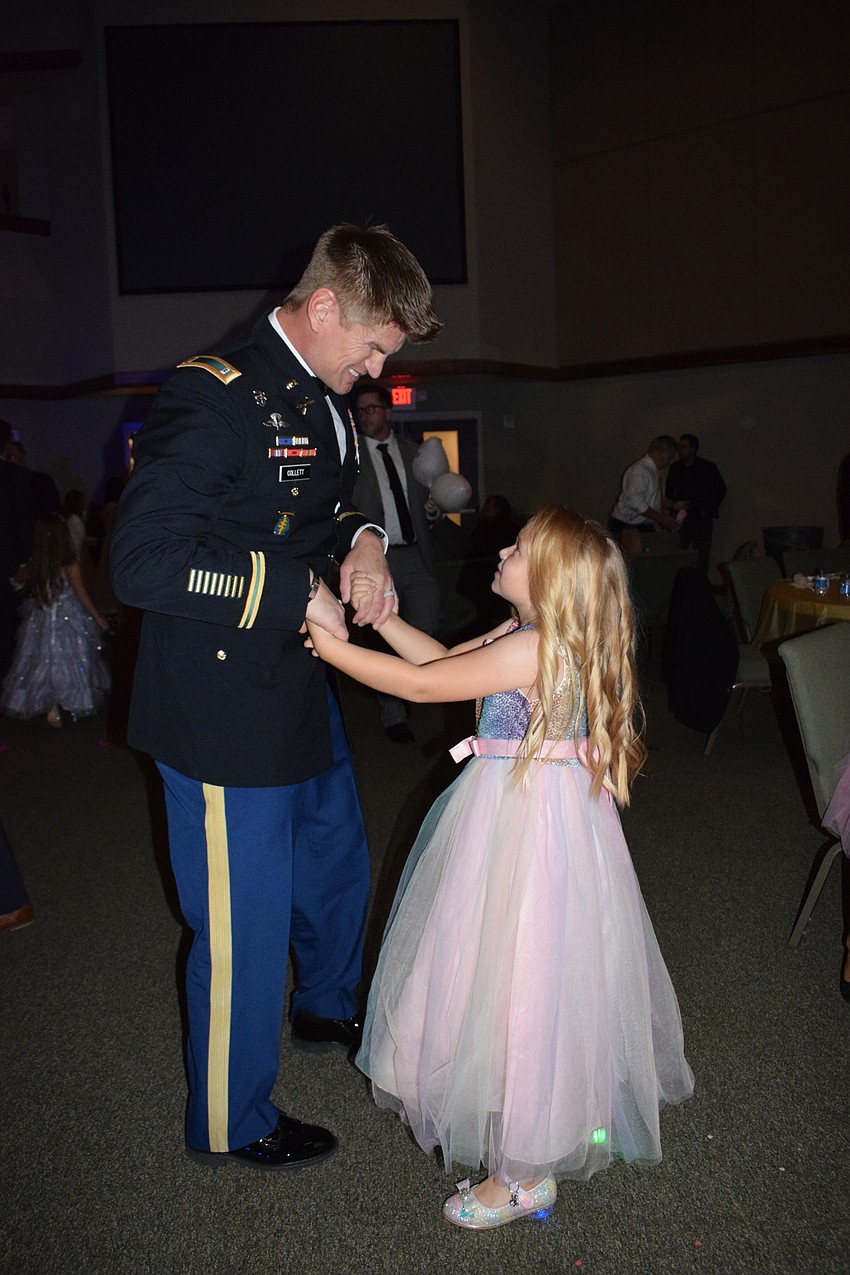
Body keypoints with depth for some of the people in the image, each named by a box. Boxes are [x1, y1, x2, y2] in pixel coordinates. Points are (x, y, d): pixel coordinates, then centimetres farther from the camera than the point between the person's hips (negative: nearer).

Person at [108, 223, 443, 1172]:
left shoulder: (324, 402, 8)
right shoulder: (216, 397, -22)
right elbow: (141, 561, -28)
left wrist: (357, 540, 0)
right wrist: (295, 591, -23)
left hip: (300, 688, 10)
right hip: (223, 712, -10)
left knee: (336, 861, 27)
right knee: (245, 925, 4)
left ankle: (326, 1007, 55)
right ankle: (228, 1123, 29)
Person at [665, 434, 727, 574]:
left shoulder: (708, 467, -1)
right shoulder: (675, 468, 10)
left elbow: (720, 490, 7)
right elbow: (669, 492, 18)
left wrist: (708, 509, 1)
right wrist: (673, 505, -1)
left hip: (702, 518, -3)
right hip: (681, 517, 3)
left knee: (701, 556, -7)